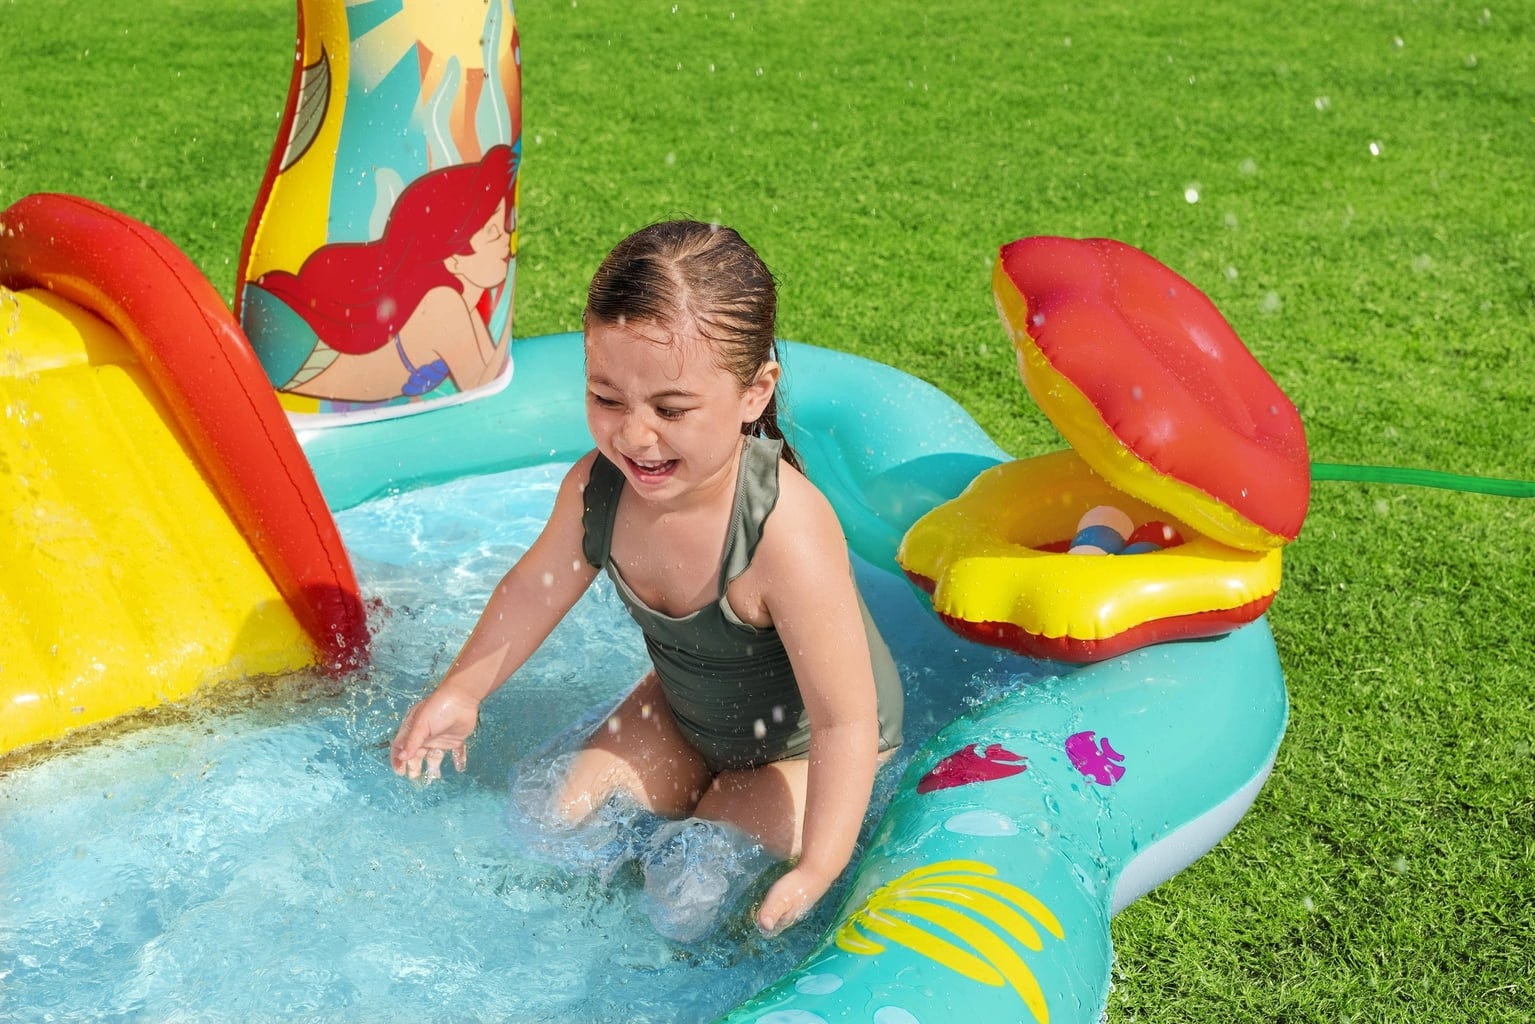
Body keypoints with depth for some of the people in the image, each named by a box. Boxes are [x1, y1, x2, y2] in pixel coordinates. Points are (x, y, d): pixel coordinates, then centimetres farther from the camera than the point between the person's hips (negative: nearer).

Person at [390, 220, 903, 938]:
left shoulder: (787, 536, -43)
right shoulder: (597, 488, -24)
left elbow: (847, 722, -36)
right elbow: (536, 589, -1)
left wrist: (815, 872, -42)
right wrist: (460, 692, 6)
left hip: (803, 746, -5)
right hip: (683, 712, 6)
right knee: (565, 820, 5)